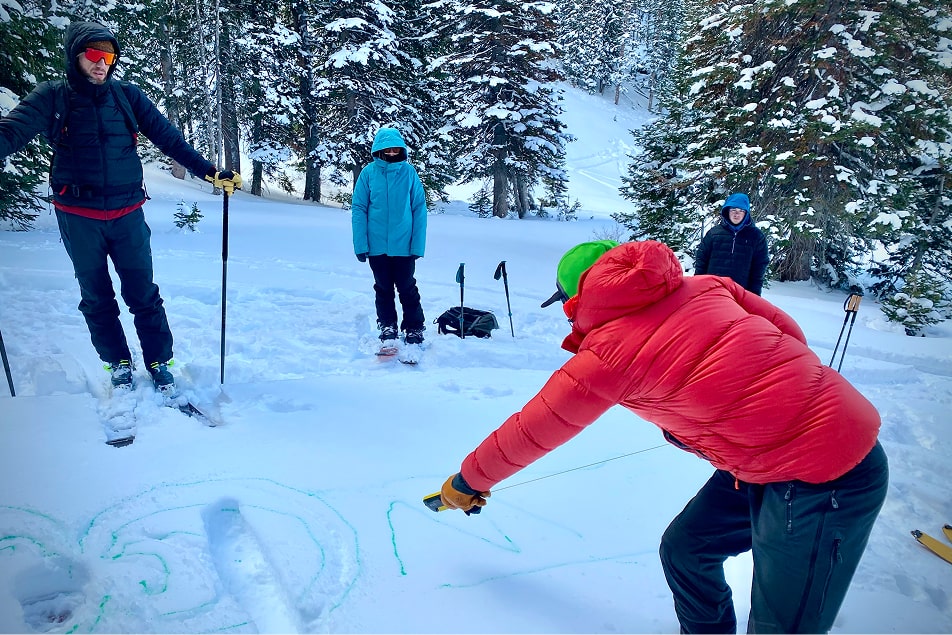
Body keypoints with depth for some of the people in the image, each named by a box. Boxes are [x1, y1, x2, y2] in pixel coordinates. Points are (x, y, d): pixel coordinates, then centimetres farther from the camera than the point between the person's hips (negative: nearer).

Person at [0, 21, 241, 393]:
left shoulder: (127, 95, 3)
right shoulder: (52, 98, 0)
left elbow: (168, 137, 1)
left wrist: (208, 171, -6)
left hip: (127, 212, 0)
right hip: (78, 217, 0)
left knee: (142, 294, 4)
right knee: (96, 297, 11)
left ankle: (159, 362, 17)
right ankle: (118, 363, 26)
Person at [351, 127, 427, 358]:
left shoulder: (409, 172, -3)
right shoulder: (369, 172, -3)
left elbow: (419, 209, -2)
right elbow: (359, 209, -2)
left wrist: (418, 244, -7)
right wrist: (360, 244, -7)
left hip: (404, 245, -1)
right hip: (377, 245, 1)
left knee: (407, 290, 5)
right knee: (383, 290, 13)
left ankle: (414, 334, 14)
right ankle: (388, 332, 26)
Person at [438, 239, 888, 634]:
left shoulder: (607, 351, -15)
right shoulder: (703, 286, 2)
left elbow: (529, 432, -3)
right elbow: (788, 331, 8)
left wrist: (468, 481, 13)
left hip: (822, 477, -8)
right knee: (684, 550, 17)